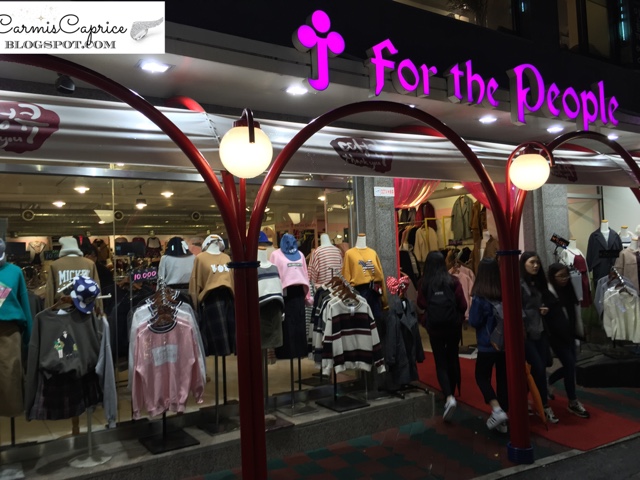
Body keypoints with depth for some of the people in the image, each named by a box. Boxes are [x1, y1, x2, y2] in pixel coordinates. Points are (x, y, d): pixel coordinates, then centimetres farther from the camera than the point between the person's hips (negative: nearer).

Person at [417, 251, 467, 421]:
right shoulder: (453, 281, -8)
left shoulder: (424, 282, -9)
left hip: (435, 327, -1)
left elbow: (421, 304, -1)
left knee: (441, 363, 4)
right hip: (453, 326, 2)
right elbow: (463, 305, -7)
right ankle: (452, 394, 33)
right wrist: (458, 316, 13)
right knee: (452, 359, 19)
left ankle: (449, 398, -16)